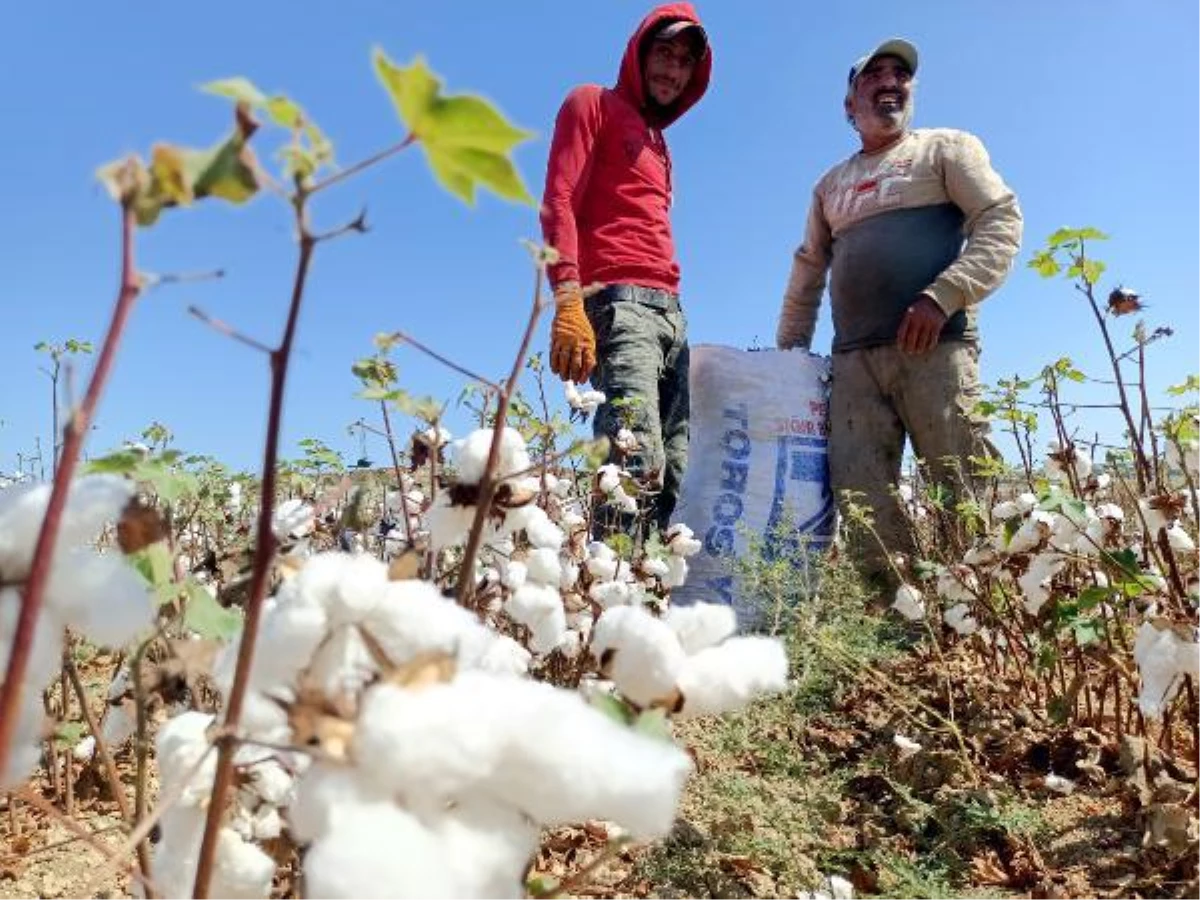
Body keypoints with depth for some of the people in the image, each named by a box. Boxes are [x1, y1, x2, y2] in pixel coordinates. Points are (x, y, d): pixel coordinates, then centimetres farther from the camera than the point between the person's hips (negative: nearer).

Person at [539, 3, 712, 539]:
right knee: (636, 462, -24)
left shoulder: (658, 141, 33)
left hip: (670, 311, 8)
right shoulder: (593, 104, 10)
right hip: (617, 301, -8)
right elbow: (558, 202, -5)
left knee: (673, 473, -3)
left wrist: (670, 311, 15)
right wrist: (568, 299, -20)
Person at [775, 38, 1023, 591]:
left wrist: (941, 296, -13)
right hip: (854, 360, 4)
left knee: (972, 496, -11)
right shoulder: (831, 185, 26)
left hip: (935, 348, -3)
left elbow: (1002, 221, 1)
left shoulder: (946, 147, 14)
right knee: (862, 503, -6)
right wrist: (787, 355, 19)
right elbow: (807, 275, 27)